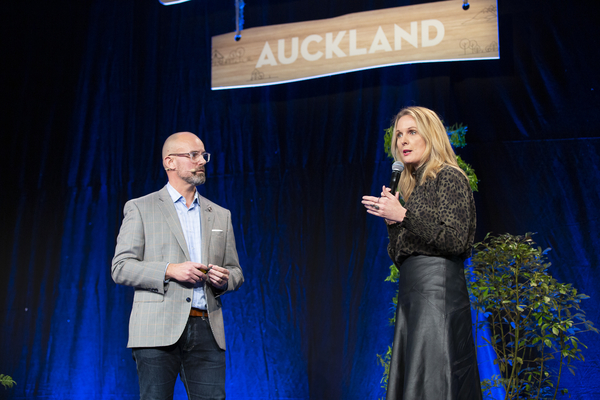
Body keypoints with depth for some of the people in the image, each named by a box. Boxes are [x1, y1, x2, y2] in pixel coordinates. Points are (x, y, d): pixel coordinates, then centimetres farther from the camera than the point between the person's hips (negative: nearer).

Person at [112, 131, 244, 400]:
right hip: (159, 329, -3)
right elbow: (121, 268, -1)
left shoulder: (220, 215, 19)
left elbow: (236, 272, 21)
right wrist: (169, 270, -15)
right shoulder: (140, 209, 6)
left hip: (207, 330, 4)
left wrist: (225, 279, -3)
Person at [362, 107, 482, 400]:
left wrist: (404, 215, -15)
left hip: (437, 288, -9)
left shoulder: (448, 177, -2)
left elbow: (456, 241, -15)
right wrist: (391, 219, 5)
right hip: (412, 293, 9)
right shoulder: (414, 186, 22)